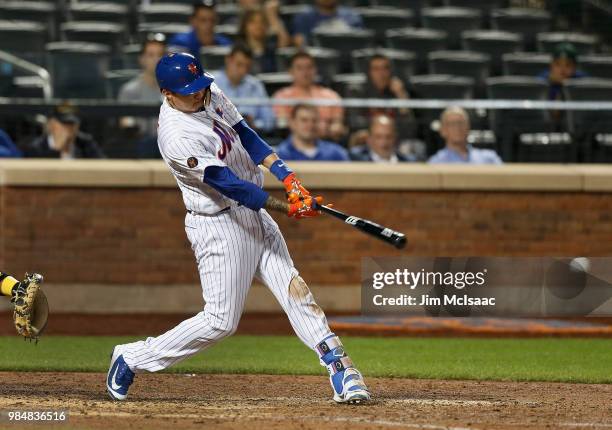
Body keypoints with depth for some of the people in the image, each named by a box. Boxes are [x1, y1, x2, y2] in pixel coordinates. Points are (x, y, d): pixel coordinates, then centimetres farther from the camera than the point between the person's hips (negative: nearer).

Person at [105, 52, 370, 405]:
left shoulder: (211, 94, 0)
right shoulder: (177, 137, -27)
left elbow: (246, 135, 6)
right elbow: (229, 185, -27)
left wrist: (287, 176, -8)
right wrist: (287, 208, -24)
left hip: (254, 213, 8)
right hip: (219, 226, -8)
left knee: (294, 290, 0)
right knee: (222, 320, -2)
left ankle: (340, 367, -3)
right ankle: (132, 358, 11)